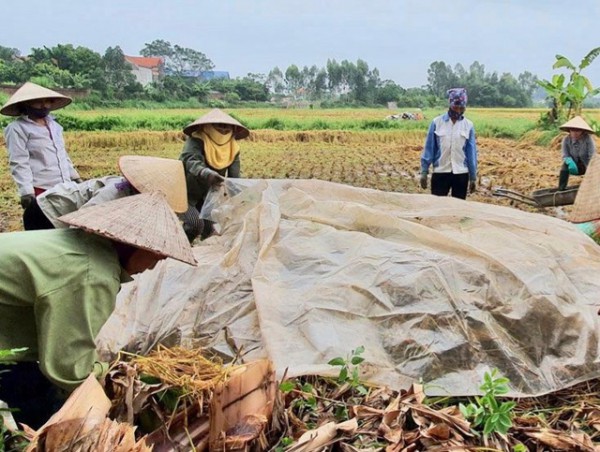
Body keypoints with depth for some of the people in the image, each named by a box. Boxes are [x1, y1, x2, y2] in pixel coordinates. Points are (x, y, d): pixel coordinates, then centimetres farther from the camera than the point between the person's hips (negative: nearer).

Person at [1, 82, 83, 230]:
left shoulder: (54, 124, 15)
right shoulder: (17, 128, -6)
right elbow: (19, 163, -13)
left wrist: (75, 176, 21)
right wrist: (26, 192, -21)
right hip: (40, 191, -7)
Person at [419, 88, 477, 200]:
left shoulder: (468, 125, 1)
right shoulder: (437, 122, -3)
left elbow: (471, 152, 4)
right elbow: (429, 148, 0)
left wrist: (473, 177, 4)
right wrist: (424, 172, -2)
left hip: (461, 174, 1)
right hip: (440, 173, -1)